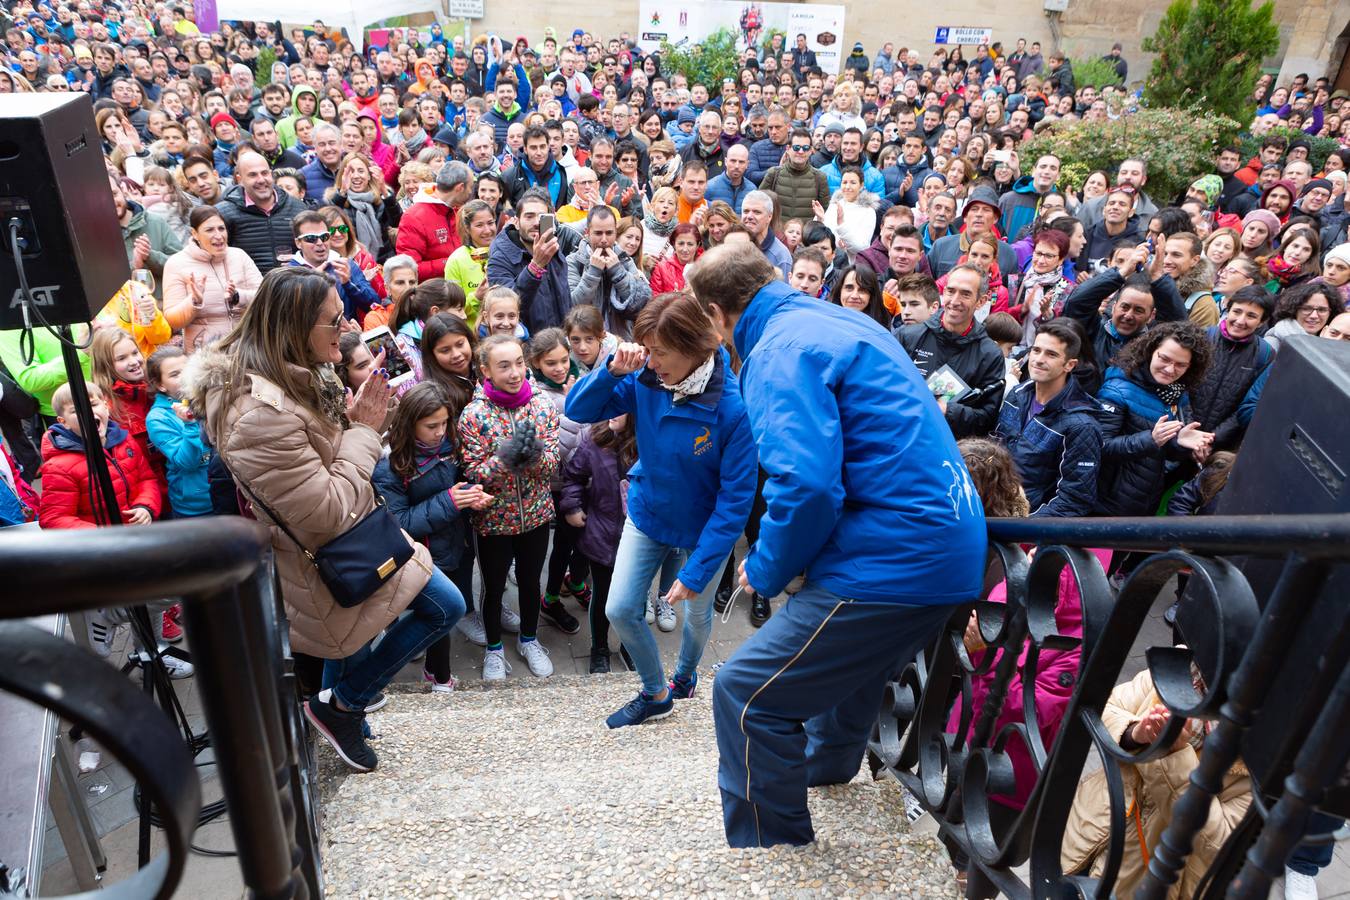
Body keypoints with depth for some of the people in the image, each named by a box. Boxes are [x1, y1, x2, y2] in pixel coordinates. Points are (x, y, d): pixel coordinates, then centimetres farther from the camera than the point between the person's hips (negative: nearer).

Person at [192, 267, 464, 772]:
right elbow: (327, 515, -29)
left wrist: (355, 421, -7)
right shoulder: (263, 415, -33)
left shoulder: (296, 376, -3)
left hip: (347, 534, 10)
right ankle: (340, 707, 13)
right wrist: (364, 431, -21)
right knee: (444, 606, -2)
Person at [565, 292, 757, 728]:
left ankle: (685, 674, 52)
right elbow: (578, 409, -11)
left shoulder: (734, 406, -30)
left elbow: (736, 496, -26)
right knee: (621, 610, 1)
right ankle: (656, 695, 27)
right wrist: (613, 370, -31)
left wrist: (697, 570, -25)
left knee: (696, 613, 18)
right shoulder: (646, 380, -18)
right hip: (647, 513, 3)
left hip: (703, 527, -3)